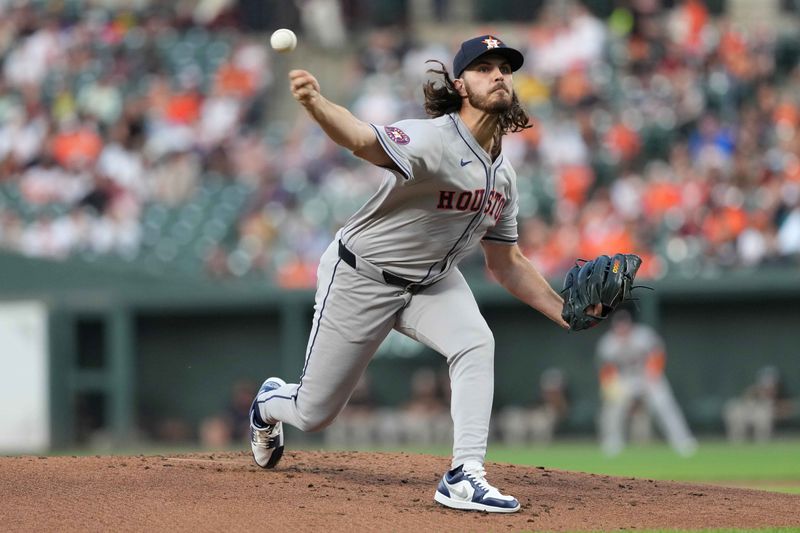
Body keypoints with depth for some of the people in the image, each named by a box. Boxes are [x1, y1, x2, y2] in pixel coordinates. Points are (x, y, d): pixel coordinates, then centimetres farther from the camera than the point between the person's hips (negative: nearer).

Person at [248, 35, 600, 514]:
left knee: (476, 345, -26)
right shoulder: (433, 141, -28)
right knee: (315, 412, 6)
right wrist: (315, 104, -70)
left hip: (433, 282, 6)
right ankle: (270, 403, 44)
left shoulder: (503, 174, -3)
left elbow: (506, 264, 8)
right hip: (361, 277, -6)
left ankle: (464, 477, -24)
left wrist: (564, 311, -3)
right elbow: (362, 139, -48)